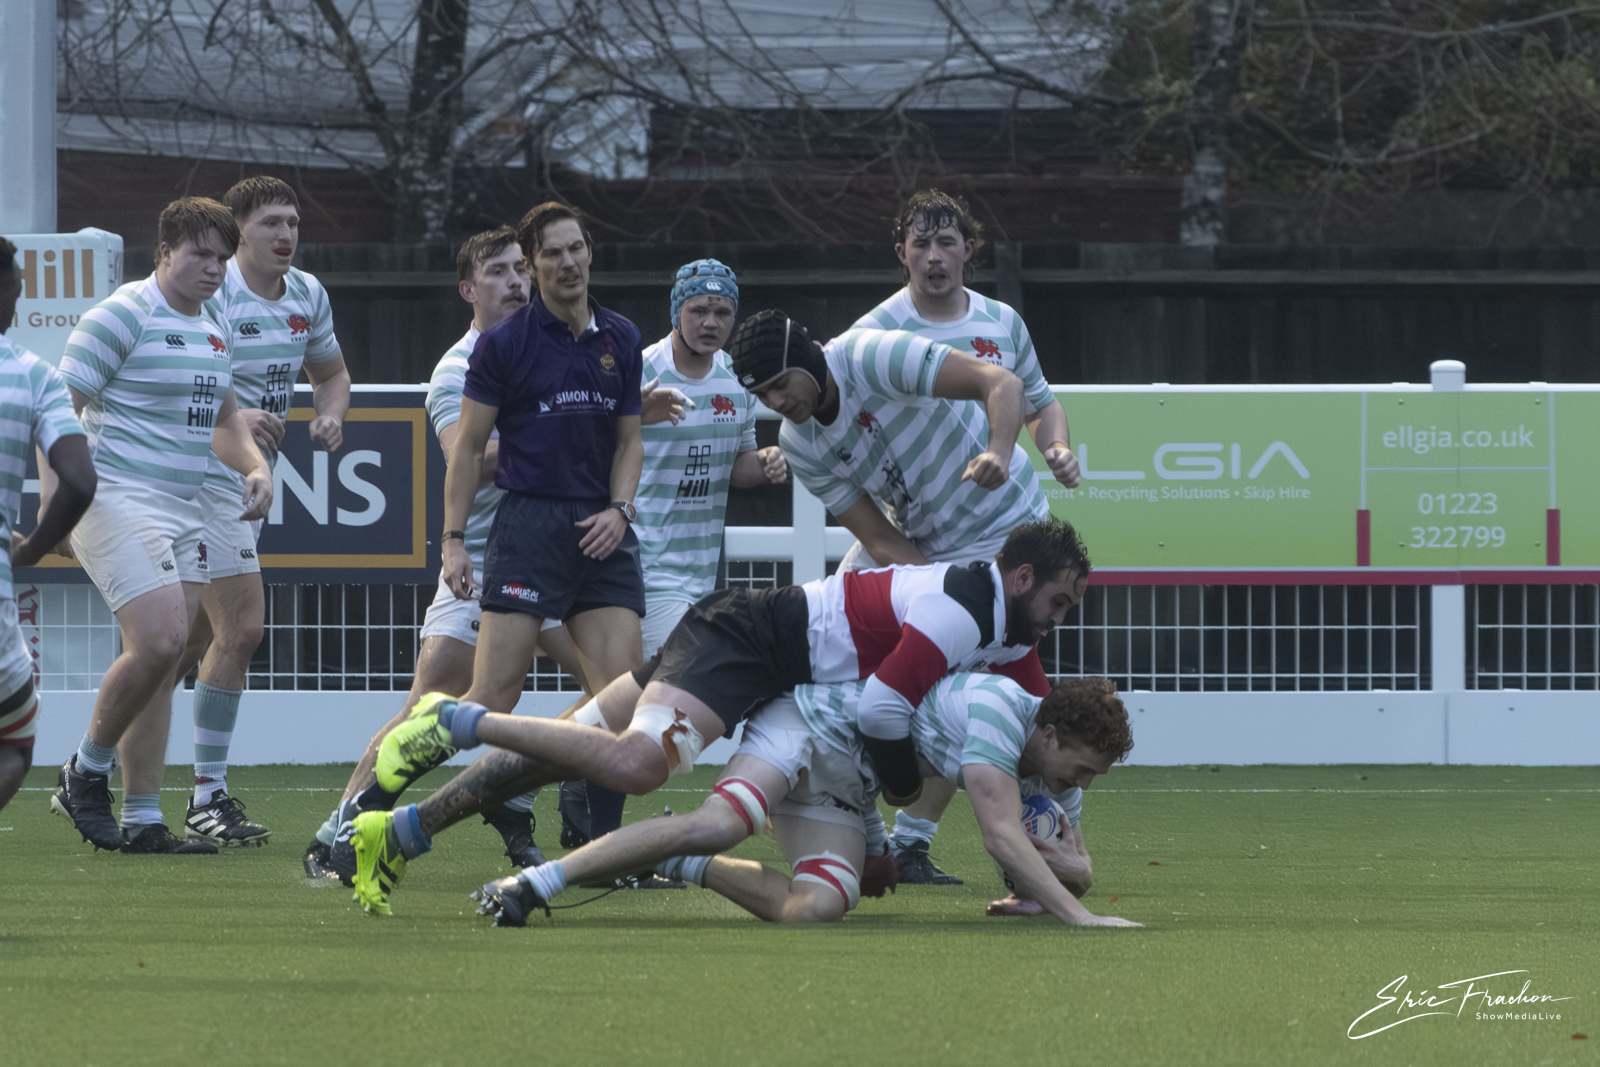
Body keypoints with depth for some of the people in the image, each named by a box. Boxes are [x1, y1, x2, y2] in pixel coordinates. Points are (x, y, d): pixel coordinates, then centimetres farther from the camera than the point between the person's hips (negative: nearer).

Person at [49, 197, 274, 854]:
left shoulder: (215, 324, 17)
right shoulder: (123, 315, -9)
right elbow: (60, 409, -11)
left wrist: (256, 468, 12)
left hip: (184, 511, 8)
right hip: (119, 499, -8)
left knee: (163, 666, 5)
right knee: (159, 642, -20)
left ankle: (142, 822, 7)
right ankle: (86, 772, 1)